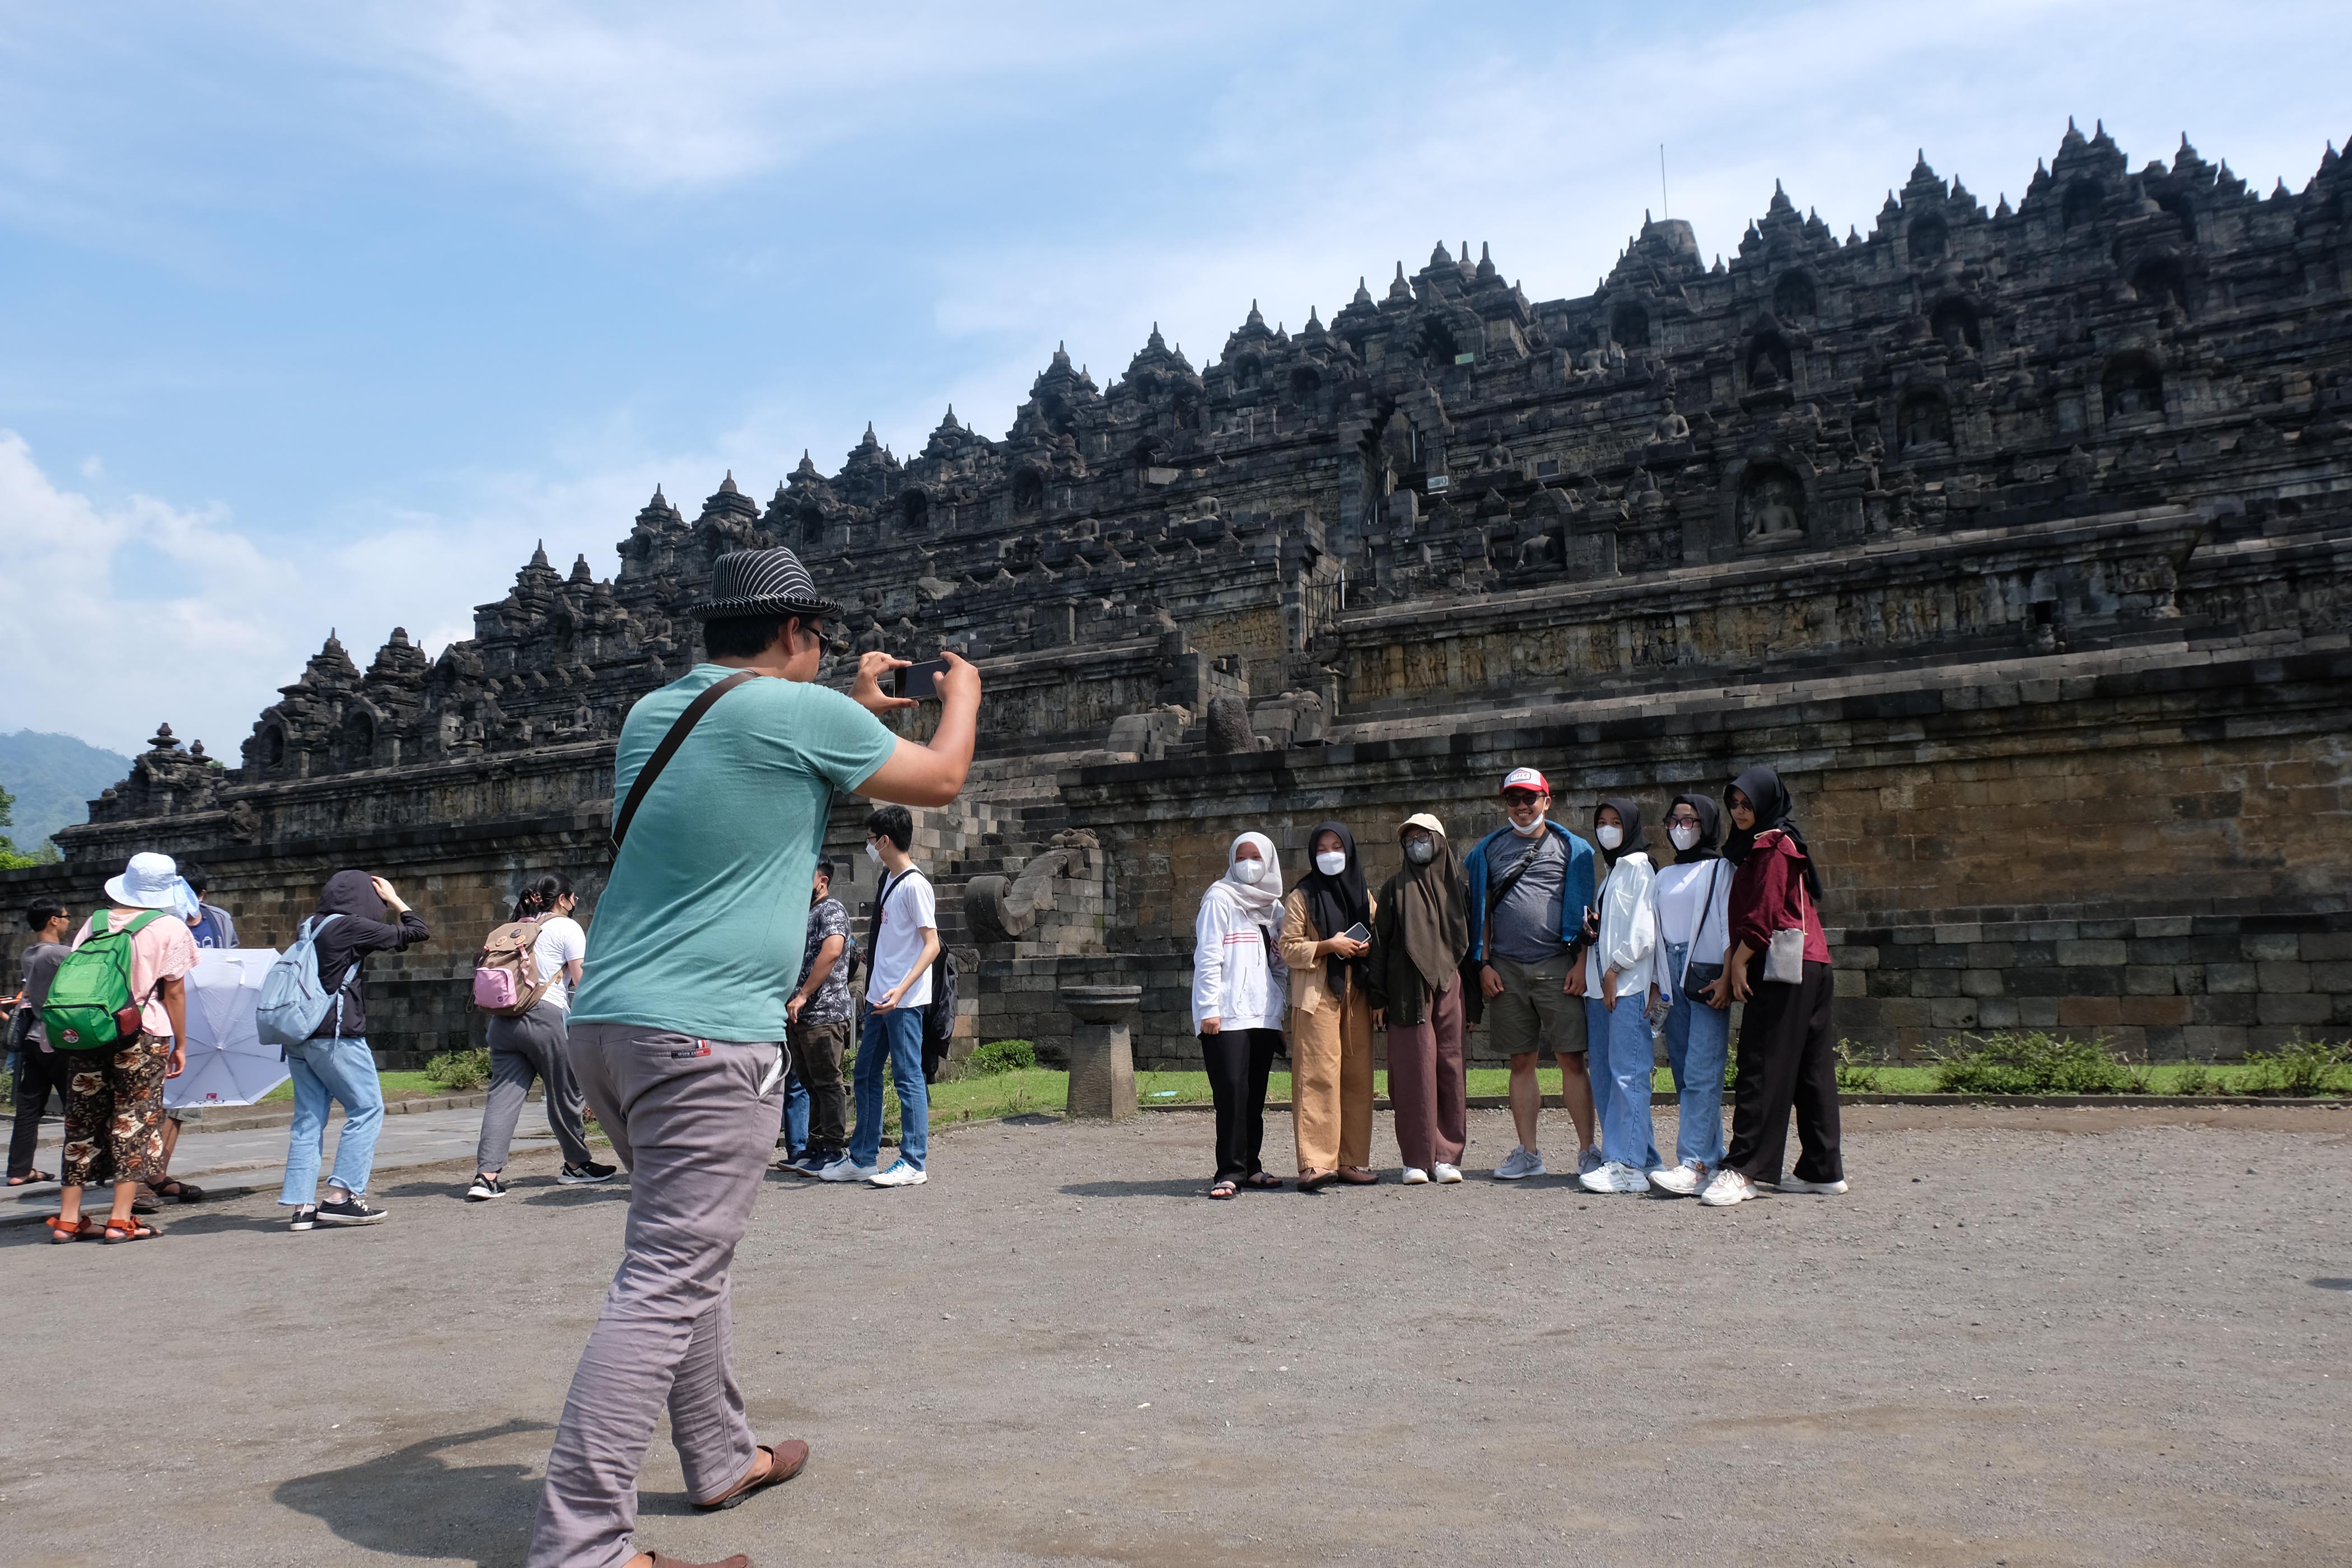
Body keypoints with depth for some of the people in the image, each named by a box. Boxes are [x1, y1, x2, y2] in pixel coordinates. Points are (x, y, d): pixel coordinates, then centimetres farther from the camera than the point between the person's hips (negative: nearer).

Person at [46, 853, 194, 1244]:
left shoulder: (94, 923, 11)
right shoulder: (170, 928, -1)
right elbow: (174, 992, -1)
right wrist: (180, 1045, 6)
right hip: (143, 1036, -4)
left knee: (83, 1121, 11)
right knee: (134, 1121, 1)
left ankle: (67, 1219, 14)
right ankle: (121, 1219, -1)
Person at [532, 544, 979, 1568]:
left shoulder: (652, 713, 14)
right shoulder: (799, 711, -8)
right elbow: (940, 781, 5)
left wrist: (855, 710, 37)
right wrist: (961, 695, 24)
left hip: (605, 1023, 9)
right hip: (705, 1034, -9)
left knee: (691, 1257, 21)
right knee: (665, 1284, -7)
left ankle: (722, 1460, 34)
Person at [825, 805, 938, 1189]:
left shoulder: (915, 884, -14)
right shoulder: (887, 880, 14)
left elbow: (932, 945, -18)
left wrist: (901, 990, -27)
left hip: (904, 1001, -10)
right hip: (880, 997, 10)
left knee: (908, 1077, -4)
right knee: (866, 1075, 12)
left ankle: (913, 1163, 2)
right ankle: (862, 1159, 20)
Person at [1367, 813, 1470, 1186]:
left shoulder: (1458, 888, 13)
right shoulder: (1395, 888, 9)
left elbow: (1471, 941, 14)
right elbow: (1380, 942, 5)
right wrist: (1377, 997, -2)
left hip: (1450, 987, 2)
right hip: (1407, 991, -2)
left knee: (1450, 1068, -1)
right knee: (1414, 1069, -6)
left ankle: (1447, 1156, 5)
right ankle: (1417, 1159, -2)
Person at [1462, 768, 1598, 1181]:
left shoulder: (1571, 848, 6)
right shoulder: (1489, 850, 13)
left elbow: (1586, 910, 3)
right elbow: (1482, 911, 14)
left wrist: (1583, 963, -6)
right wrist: (1484, 964, 5)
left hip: (1557, 967, -2)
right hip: (1505, 971, 3)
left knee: (1571, 1059, -3)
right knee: (1521, 1062, 6)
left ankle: (1587, 1150, 3)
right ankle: (1528, 1154, 12)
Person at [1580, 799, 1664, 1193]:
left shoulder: (1639, 868, -3)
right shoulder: (1609, 873, 24)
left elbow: (1643, 930, -12)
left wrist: (1615, 969, -12)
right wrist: (1595, 976, 11)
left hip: (1628, 985, -9)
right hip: (1601, 986, 9)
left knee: (1627, 1072, -12)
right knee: (1604, 1076, 5)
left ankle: (1627, 1165, -16)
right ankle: (1640, 1156, 9)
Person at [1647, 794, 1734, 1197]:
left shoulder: (1720, 869, 3)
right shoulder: (1665, 876, 21)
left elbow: (1731, 925, -4)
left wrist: (1727, 977, -14)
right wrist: (1656, 983, 11)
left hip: (1707, 978, -6)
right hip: (1673, 979, 6)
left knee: (1701, 1074, -13)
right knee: (1685, 1074, 4)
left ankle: (1694, 1165, -19)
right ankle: (1714, 1157, 10)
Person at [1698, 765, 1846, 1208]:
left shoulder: (1773, 845, -7)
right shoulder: (1755, 847, 22)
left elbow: (1764, 912, -15)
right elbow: (1744, 914, 18)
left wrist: (1739, 963, -7)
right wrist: (1729, 974, 13)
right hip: (1811, 967, 10)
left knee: (1762, 1068, -11)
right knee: (1809, 1070, 9)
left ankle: (1742, 1170, -13)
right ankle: (1824, 1170, 13)